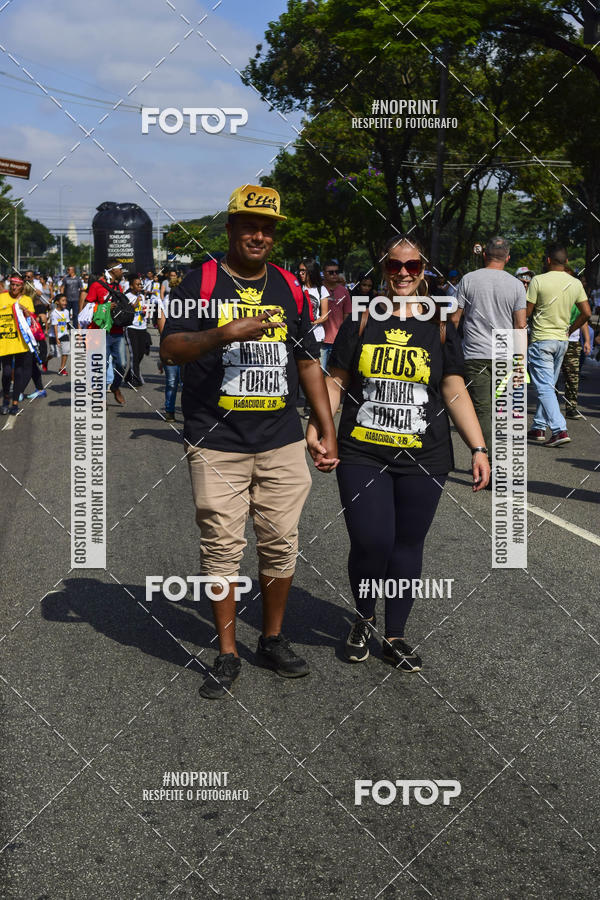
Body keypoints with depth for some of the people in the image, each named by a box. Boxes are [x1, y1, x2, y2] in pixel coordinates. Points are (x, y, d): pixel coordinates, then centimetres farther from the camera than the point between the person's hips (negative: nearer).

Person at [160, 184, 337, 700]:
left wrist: (328, 431, 11)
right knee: (222, 549, 0)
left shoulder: (290, 288, 13)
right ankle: (227, 655, 11)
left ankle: (273, 640, 23)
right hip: (217, 444, -3)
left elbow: (308, 363, 16)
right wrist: (224, 334, -25)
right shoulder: (201, 281, 1)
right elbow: (170, 349, -8)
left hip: (282, 444, 3)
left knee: (281, 544, 7)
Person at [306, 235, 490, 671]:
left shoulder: (439, 328, 7)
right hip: (363, 455, -1)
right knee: (370, 543, -8)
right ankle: (364, 620, 21)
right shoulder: (361, 322, 5)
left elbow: (455, 391, 7)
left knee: (408, 545, 6)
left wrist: (479, 448, 0)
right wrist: (315, 428, -7)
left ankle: (396, 635, 22)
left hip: (423, 458, 1)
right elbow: (336, 381, 7)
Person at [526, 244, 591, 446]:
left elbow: (527, 312, -8)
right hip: (562, 340, 6)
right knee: (548, 386, 16)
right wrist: (569, 330, 15)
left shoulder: (538, 281, -11)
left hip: (541, 340, -6)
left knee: (545, 388, -7)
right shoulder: (576, 283, 4)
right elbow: (586, 313, 3)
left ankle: (560, 430, -19)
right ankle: (539, 428, 21)